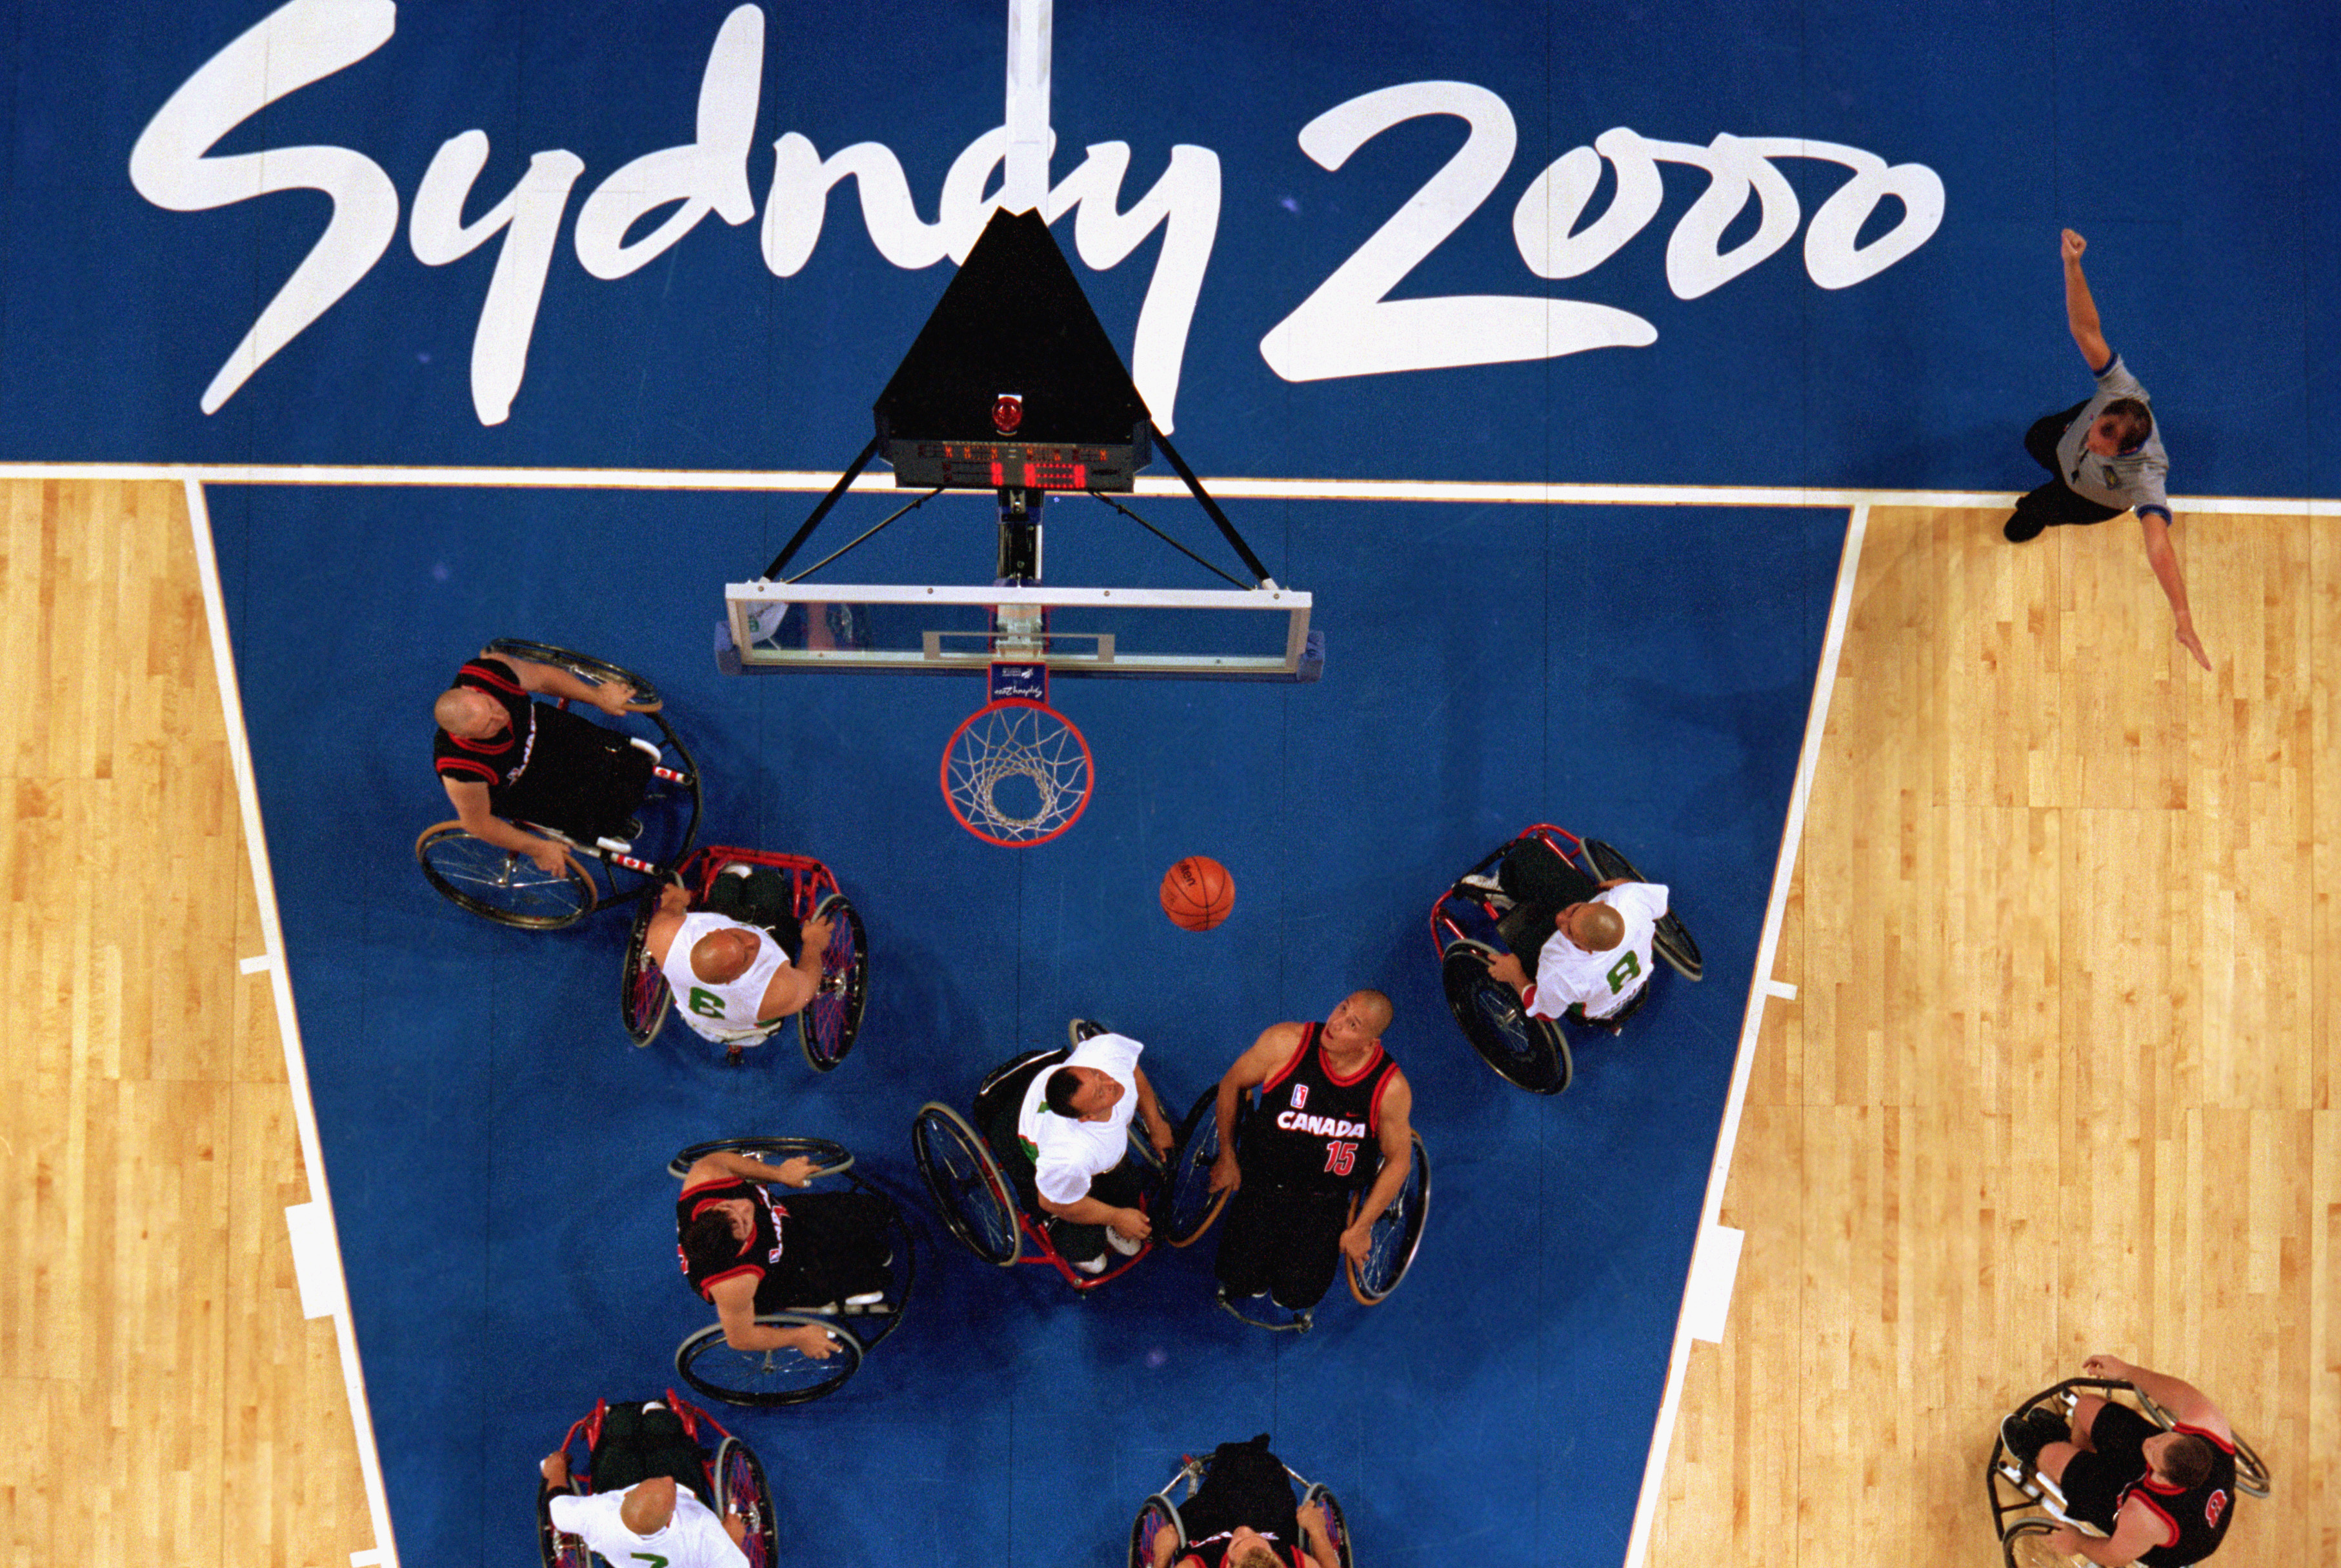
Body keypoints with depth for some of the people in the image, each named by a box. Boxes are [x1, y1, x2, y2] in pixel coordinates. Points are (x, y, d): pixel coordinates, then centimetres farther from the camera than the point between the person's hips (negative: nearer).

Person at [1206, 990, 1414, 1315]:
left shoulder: (1392, 1088, -22)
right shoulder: (1286, 1043, -22)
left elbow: (1398, 1161, -6)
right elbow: (1232, 1084, -3)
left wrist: (1360, 1229, -4)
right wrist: (1227, 1157, 5)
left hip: (1325, 1201, 0)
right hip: (1263, 1185, 1)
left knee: (1296, 1297, -5)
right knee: (1237, 1282, -4)